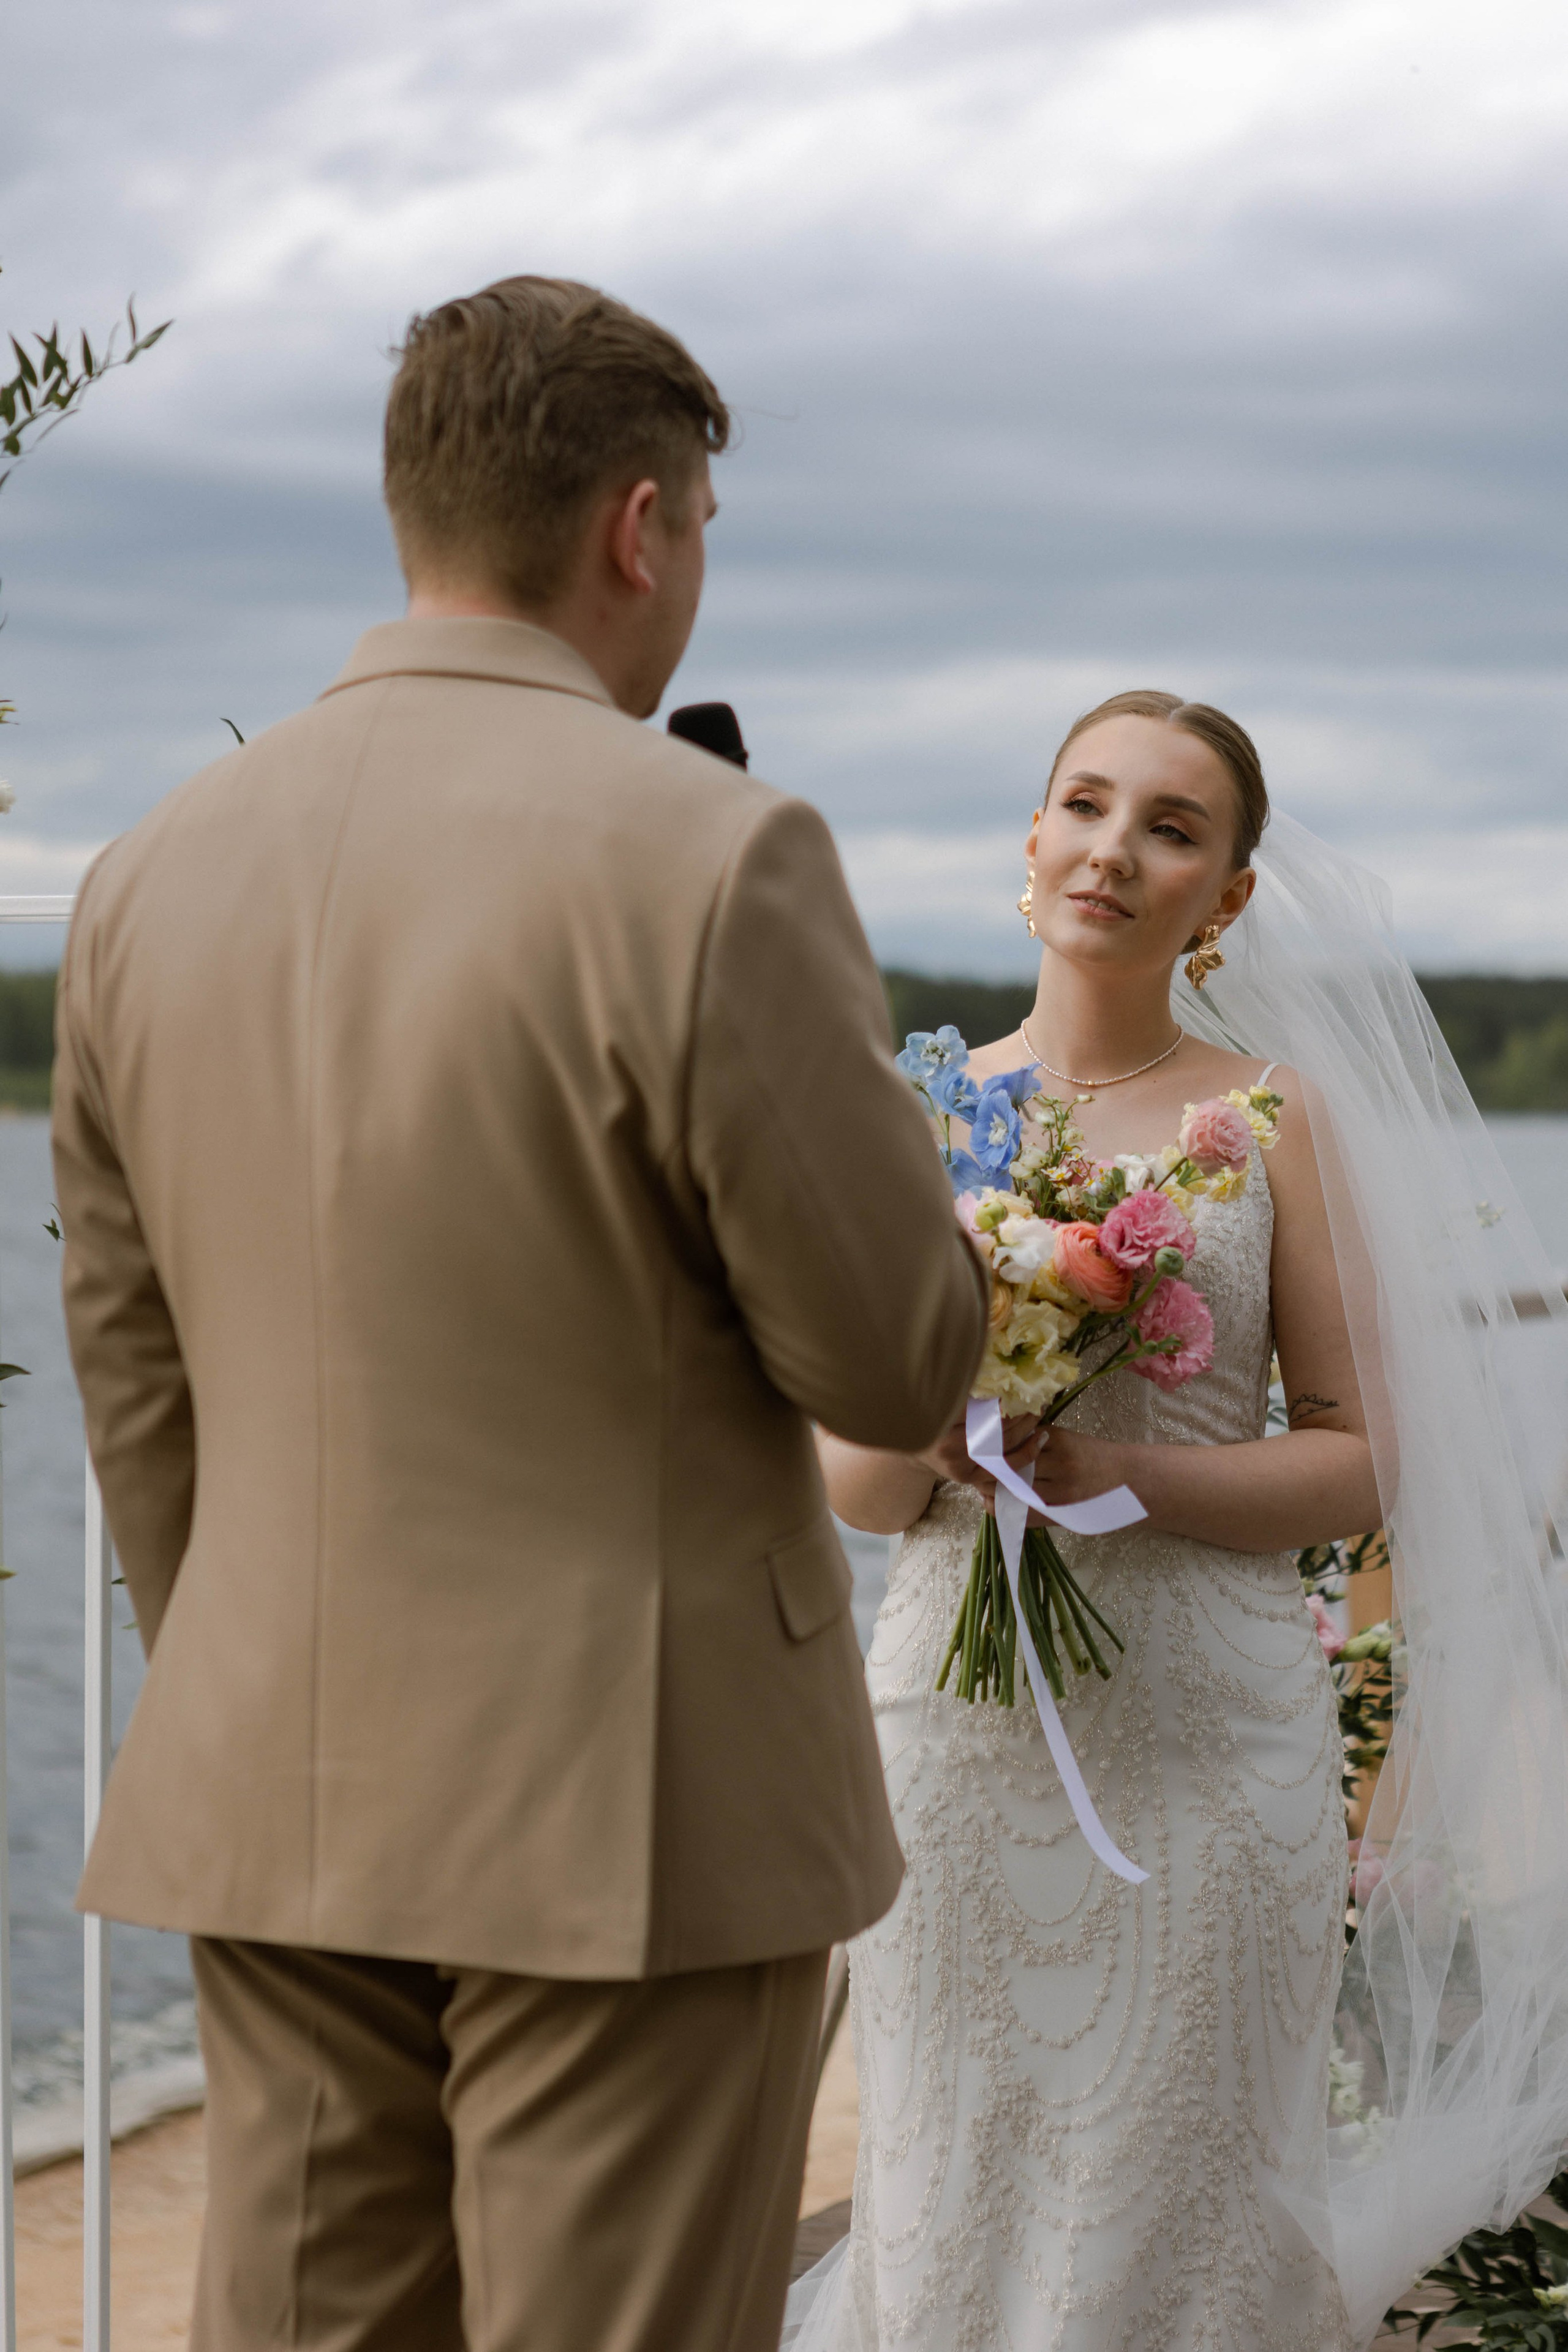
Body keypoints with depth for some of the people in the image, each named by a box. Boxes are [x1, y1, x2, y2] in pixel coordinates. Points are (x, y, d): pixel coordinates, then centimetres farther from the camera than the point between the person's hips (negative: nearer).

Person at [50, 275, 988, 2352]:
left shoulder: (151, 876, 4)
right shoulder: (709, 856, -16)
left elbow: (135, 1391, 11)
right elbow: (896, 1361, -11)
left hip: (273, 1803, 6)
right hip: (637, 1816, -6)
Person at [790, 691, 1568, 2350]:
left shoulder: (1280, 1119, 0)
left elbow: (1361, 1464, -2)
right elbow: (847, 1484, 7)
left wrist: (1124, 1467, -16)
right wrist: (927, 1442, -15)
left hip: (1198, 1731, -2)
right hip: (951, 1723, 2)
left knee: (1170, 2211, 3)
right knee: (946, 2204, 7)